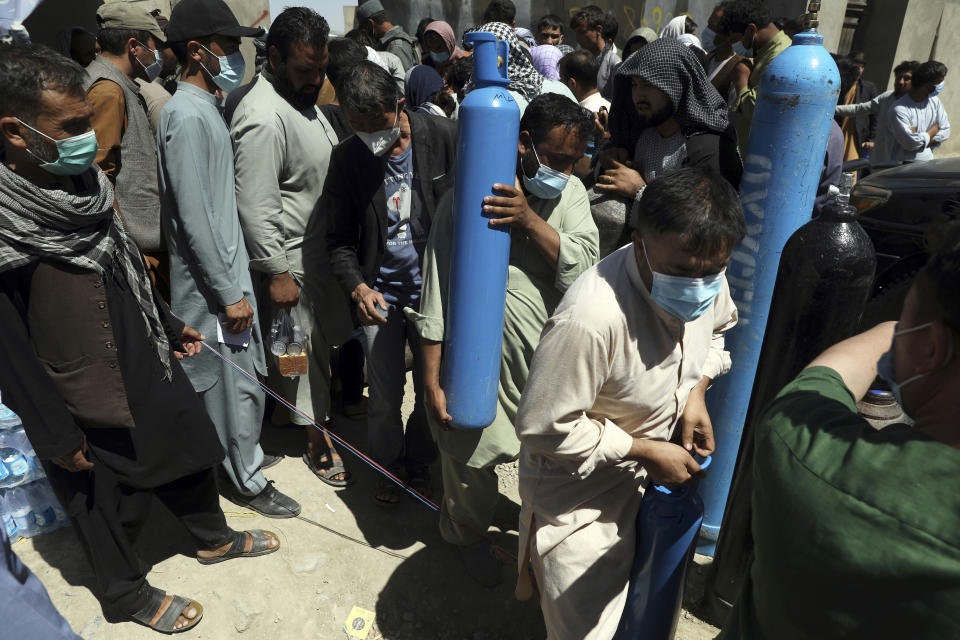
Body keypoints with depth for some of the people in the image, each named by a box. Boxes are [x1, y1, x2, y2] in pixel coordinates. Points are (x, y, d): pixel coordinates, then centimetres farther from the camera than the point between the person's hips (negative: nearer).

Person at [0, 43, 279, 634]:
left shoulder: (86, 182, -3)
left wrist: (171, 326, 19)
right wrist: (58, 437, -14)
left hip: (149, 368, 7)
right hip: (87, 408, -7)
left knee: (188, 455, 23)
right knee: (111, 503, 15)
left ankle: (214, 537, 49)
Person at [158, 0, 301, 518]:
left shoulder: (206, 106, 12)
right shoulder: (186, 115, -17)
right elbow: (193, 217, -21)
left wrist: (235, 277, 17)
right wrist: (229, 291, -19)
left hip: (227, 267, 9)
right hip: (212, 281, -9)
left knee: (242, 374, 19)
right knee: (235, 382, 3)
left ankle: (239, 463, 36)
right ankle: (246, 480, 20)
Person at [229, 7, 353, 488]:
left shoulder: (303, 95, 8)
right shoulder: (263, 118, -24)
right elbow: (256, 207, -25)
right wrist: (277, 273, -21)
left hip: (320, 244, 10)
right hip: (291, 256, -9)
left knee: (315, 339, 21)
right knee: (305, 346, 3)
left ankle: (285, 407, 41)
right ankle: (318, 441, 18)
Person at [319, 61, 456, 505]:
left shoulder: (444, 137, -9)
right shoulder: (347, 158, -5)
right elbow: (338, 238, 2)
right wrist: (356, 286, -14)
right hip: (379, 293, 1)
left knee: (432, 390, 12)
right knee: (384, 398, 10)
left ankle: (419, 463, 38)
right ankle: (388, 467, 36)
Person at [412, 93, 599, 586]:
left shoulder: (570, 194, 0)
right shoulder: (468, 196, -12)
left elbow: (582, 267, -14)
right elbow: (437, 295, -11)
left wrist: (529, 218, -27)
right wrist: (432, 382, -11)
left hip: (549, 361, 4)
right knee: (472, 458, 14)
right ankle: (467, 534, 46)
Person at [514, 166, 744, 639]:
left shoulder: (709, 278, -14)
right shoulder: (592, 317, -39)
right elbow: (543, 427, -29)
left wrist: (697, 391, -7)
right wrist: (645, 451, -23)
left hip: (650, 476, 7)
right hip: (579, 498, -7)